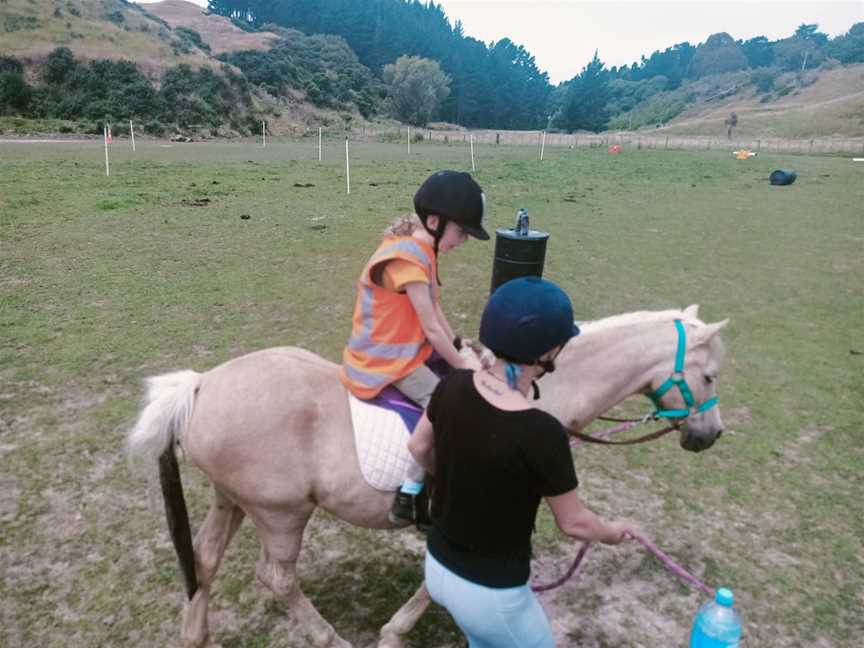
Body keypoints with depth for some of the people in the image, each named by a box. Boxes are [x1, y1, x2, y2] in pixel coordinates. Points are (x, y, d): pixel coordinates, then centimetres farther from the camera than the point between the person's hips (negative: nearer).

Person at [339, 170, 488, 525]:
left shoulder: (421, 250, 6)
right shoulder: (409, 258, -25)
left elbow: (435, 310, 9)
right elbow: (432, 328, -21)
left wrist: (460, 352, 4)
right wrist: (461, 365, -9)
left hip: (407, 348, 10)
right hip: (388, 360, -10)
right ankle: (410, 495, -10)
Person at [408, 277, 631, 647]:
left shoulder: (452, 387, -14)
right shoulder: (541, 433, -31)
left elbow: (419, 448, 5)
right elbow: (573, 523, -15)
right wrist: (611, 533, 6)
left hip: (437, 567, 6)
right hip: (490, 595, -6)